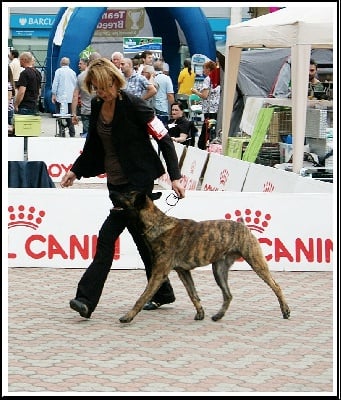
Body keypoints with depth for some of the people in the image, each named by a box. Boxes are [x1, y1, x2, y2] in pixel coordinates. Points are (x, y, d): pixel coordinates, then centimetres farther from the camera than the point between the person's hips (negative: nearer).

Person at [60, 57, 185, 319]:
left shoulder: (133, 105, -16)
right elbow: (93, 145, 19)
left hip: (139, 180, -8)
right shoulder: (97, 106, 6)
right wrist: (76, 171, 10)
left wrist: (175, 177, -17)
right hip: (116, 182, 8)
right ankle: (163, 293, 25)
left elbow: (164, 138, -14)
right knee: (141, 237, 14)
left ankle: (87, 299, -17)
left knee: (108, 236, -14)